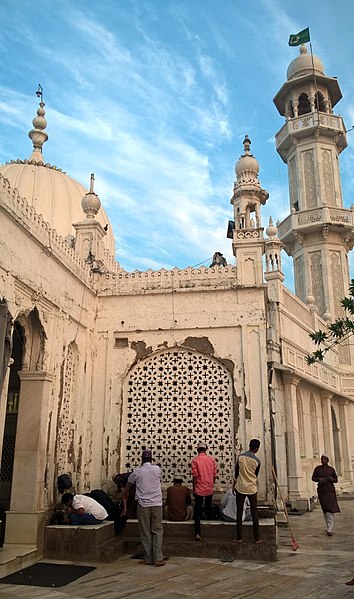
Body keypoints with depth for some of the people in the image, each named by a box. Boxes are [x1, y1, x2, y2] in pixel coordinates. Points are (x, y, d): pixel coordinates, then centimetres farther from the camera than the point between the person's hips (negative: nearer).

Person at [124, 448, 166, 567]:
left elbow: (128, 485, 19)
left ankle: (148, 559, 11)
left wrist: (125, 495, 40)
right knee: (157, 531, 7)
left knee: (145, 532, 8)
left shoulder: (137, 471, 0)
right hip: (157, 504, 1)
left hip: (143, 505, -1)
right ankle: (158, 558, 0)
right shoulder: (157, 469, 2)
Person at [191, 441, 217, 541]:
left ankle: (197, 533, -12)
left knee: (198, 510, -3)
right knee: (208, 507, 25)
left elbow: (195, 476, -10)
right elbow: (214, 475, 4)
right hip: (209, 488, 3)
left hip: (199, 489, -3)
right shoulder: (211, 459, -1)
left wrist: (194, 488, 1)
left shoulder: (195, 460, -10)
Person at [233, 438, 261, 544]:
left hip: (240, 488, 1)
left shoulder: (241, 456, -5)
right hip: (252, 488, -1)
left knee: (239, 513, 7)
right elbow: (256, 475, 7)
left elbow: (236, 472, 2)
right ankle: (256, 538, 11)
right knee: (254, 513, 8)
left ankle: (239, 538, 9)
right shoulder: (257, 460, -7)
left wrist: (234, 484, 13)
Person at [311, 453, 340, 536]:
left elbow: (336, 480, 8)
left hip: (330, 490, -1)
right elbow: (313, 478, 6)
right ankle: (329, 527, 23)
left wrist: (330, 479, -13)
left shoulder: (331, 469, 4)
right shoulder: (318, 468, 4)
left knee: (330, 509, -10)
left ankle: (329, 530, -9)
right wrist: (320, 479, -12)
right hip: (321, 490, 1)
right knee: (325, 509, 7)